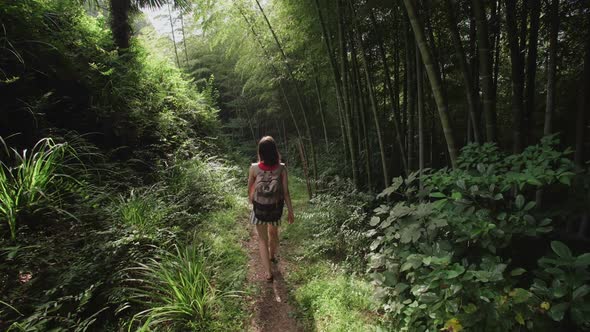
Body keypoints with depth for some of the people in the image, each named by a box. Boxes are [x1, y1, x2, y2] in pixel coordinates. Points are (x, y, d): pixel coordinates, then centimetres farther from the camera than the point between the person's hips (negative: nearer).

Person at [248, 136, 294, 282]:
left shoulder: (254, 168, -18)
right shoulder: (281, 168, -17)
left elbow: (250, 189, -2)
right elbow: (286, 192, -13)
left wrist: (251, 200, 19)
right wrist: (290, 212, -1)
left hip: (259, 208, -1)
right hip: (276, 208, 2)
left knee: (262, 239, 18)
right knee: (273, 232, 30)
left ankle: (268, 273, 22)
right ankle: (272, 256, 56)